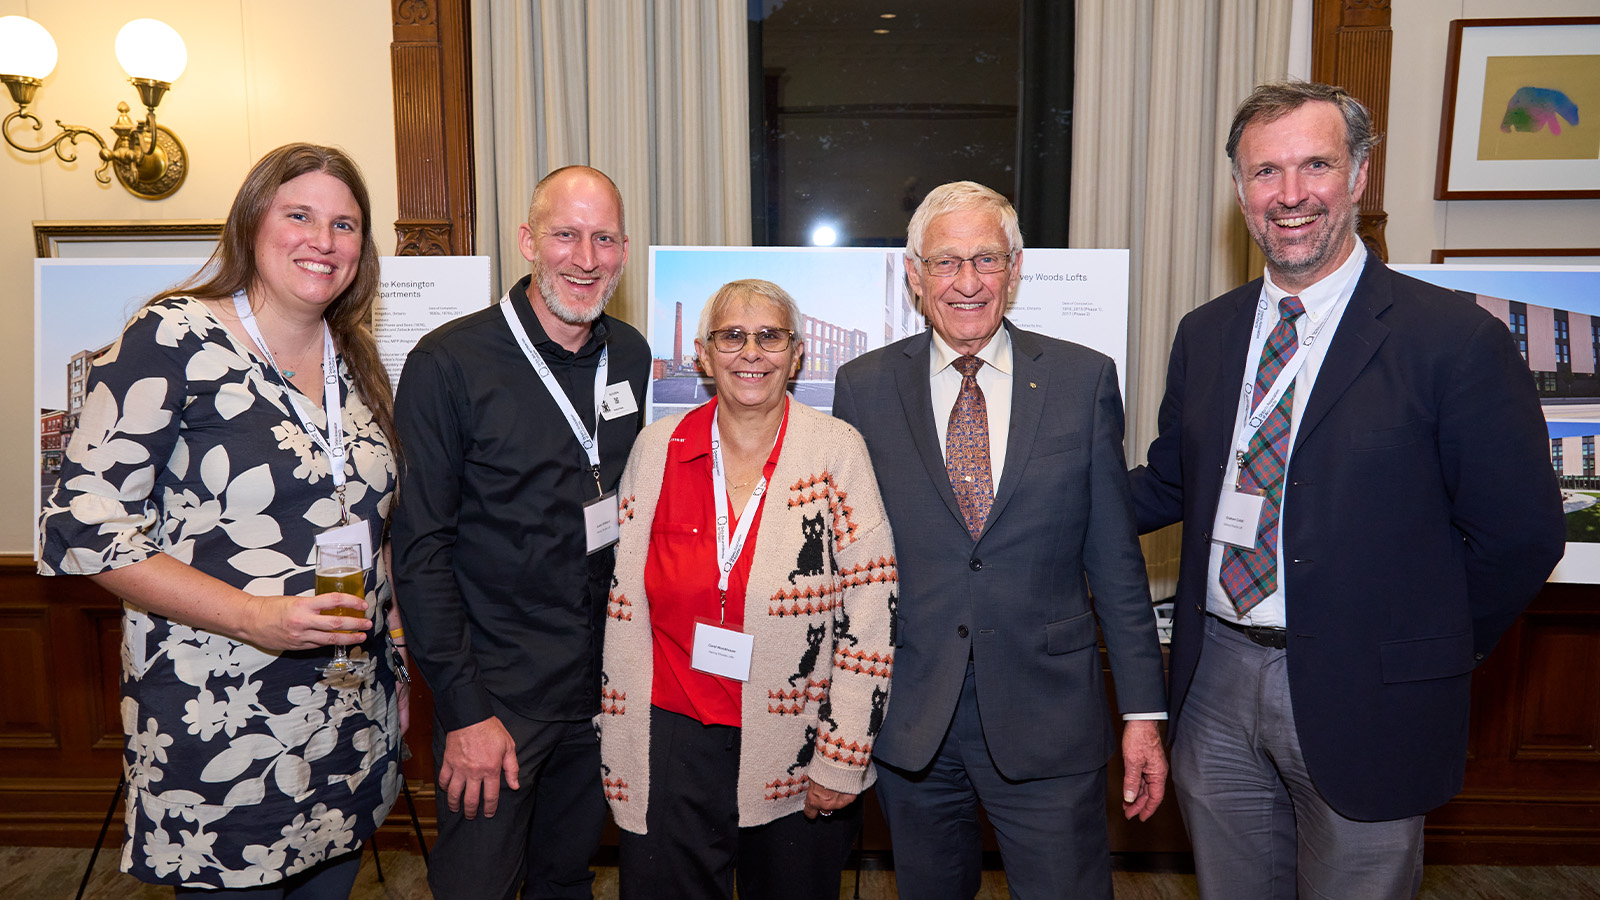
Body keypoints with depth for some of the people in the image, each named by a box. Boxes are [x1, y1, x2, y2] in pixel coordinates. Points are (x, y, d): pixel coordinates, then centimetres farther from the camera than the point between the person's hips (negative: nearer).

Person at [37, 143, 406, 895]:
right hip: (219, 731, -5)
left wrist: (395, 662, 12)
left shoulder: (357, 363, 9)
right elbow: (84, 524, -13)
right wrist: (251, 616, -22)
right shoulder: (175, 340, -10)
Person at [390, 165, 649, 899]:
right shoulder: (449, 363, -13)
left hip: (603, 687, 5)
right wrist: (465, 711, -14)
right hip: (495, 693, -4)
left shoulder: (633, 357, 3)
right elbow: (421, 551, -13)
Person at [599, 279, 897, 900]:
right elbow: (623, 607, 4)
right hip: (673, 744, 2)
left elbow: (871, 612, -8)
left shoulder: (837, 450, -9)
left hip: (795, 754, -1)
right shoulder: (657, 447, -2)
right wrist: (616, 749, 6)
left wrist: (842, 762, -8)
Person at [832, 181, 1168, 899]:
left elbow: (1115, 558, 2)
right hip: (908, 722, 1)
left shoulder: (1084, 380, 0)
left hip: (1050, 721, 0)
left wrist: (1142, 711, 1)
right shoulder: (863, 388, 0)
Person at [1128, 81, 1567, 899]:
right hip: (1215, 684, 4)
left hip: (1360, 698, -4)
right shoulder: (1205, 334, 4)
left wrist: (1430, 654, -2)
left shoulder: (1456, 340, -11)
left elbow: (1521, 533, -7)